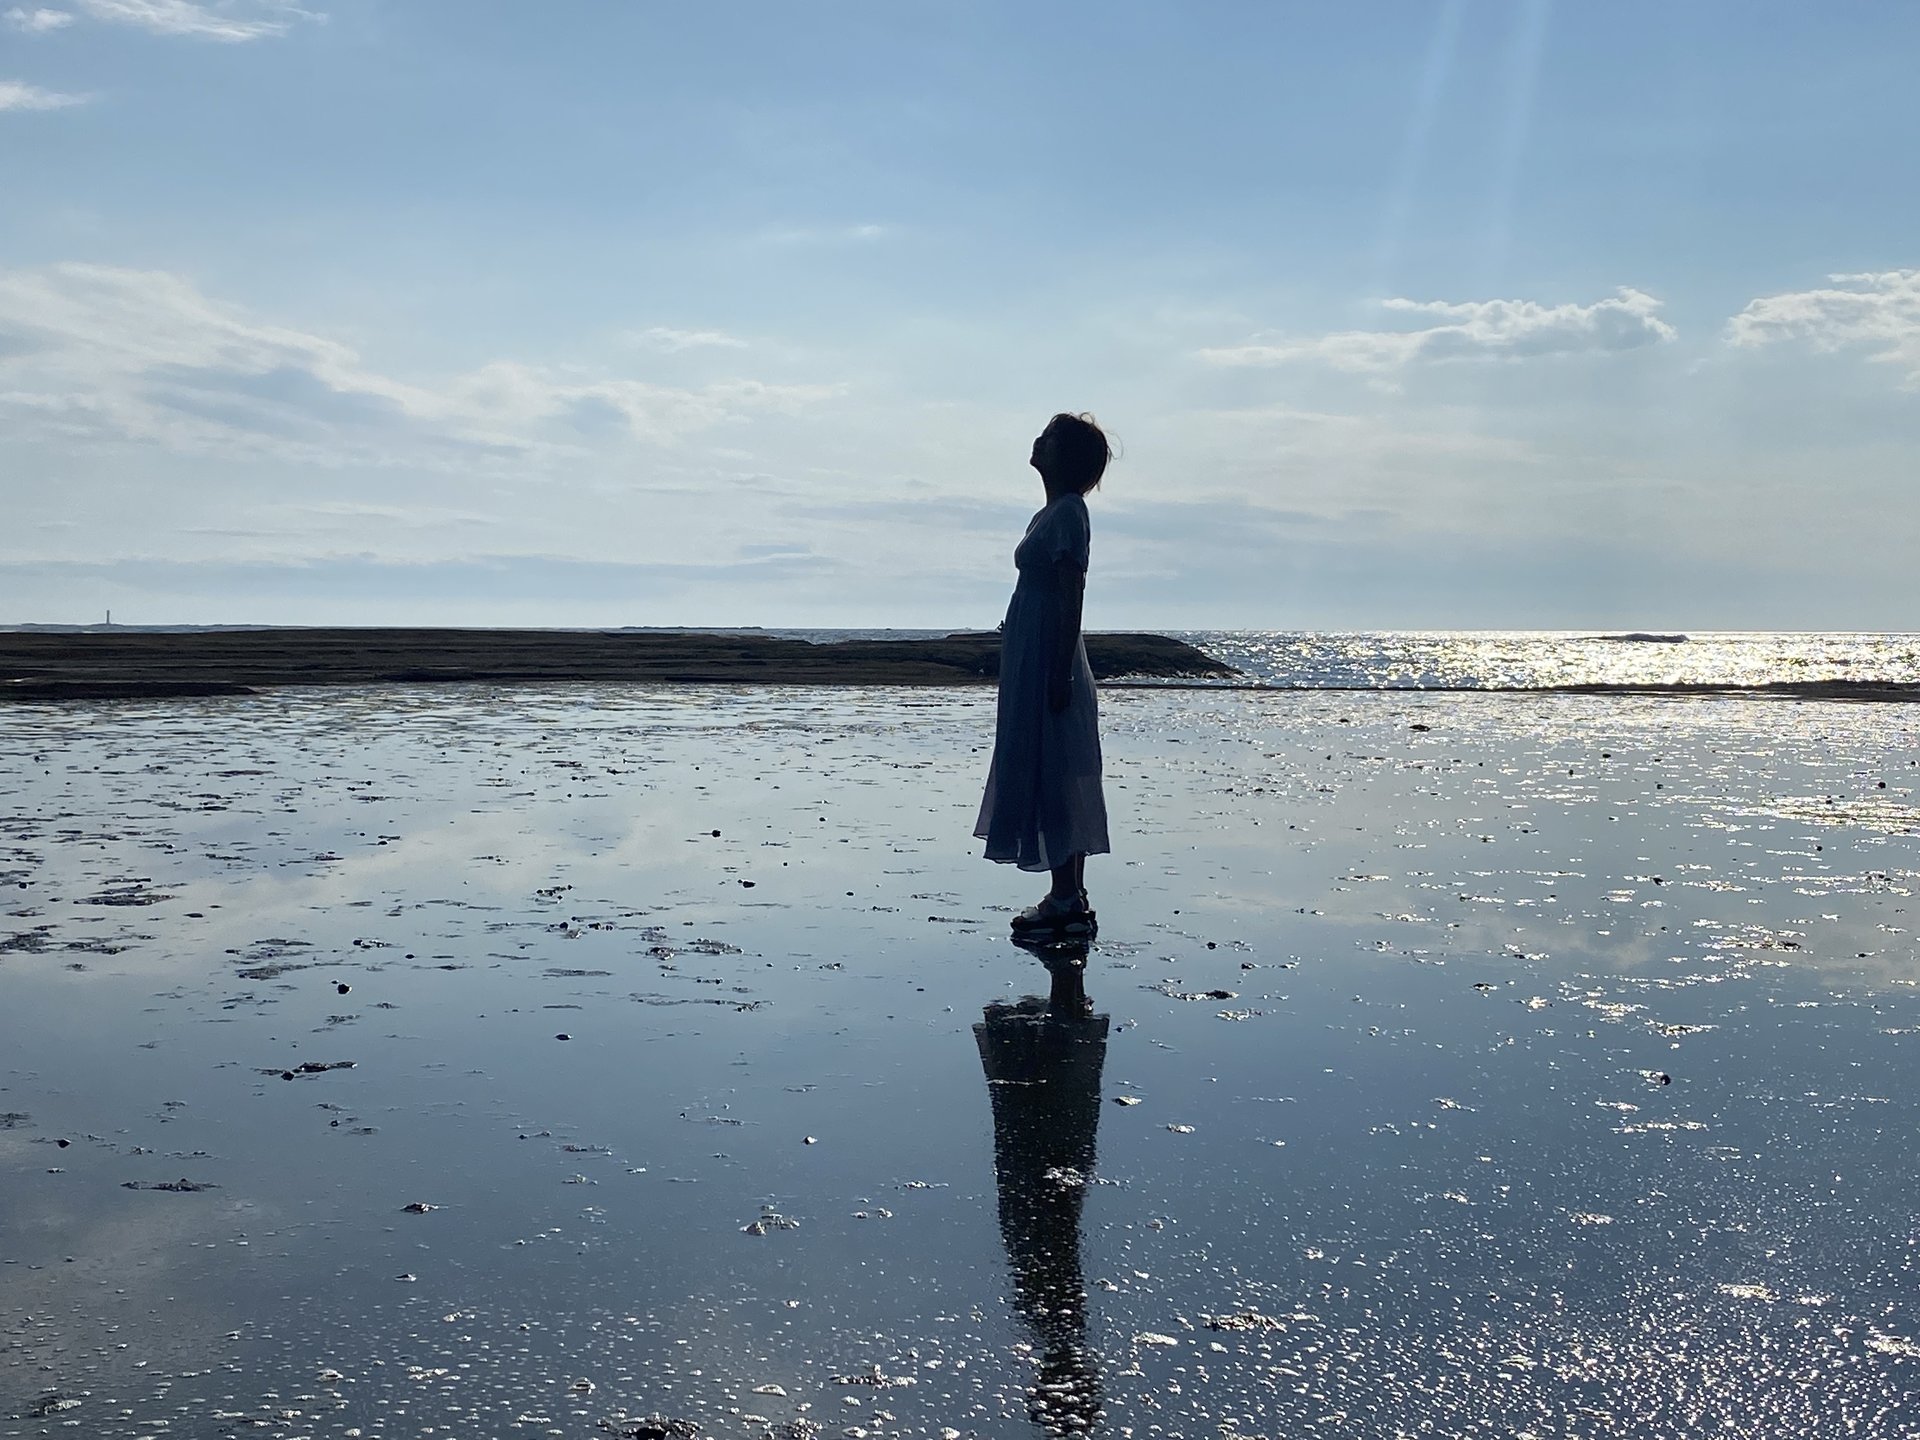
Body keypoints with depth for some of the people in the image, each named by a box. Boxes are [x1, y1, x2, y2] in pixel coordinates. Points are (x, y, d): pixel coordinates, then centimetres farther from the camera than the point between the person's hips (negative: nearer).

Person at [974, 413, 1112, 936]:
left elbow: (1070, 599, -19)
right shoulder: (1054, 514, 16)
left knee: (1051, 777, -7)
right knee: (1058, 781, 12)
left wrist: (1060, 674, -22)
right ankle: (1069, 897, 18)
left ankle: (1067, 902, -3)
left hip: (1047, 662, -10)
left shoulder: (1067, 513, -13)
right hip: (1033, 663, 10)